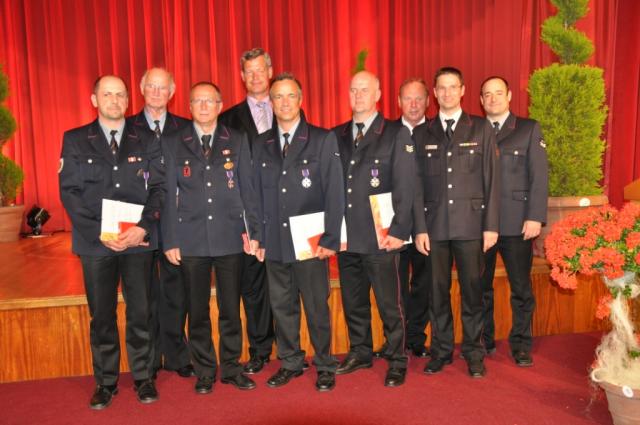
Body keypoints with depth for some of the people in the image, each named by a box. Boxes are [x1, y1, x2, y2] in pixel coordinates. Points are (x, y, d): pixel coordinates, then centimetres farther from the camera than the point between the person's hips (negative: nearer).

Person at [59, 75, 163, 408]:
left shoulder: (145, 142, 8)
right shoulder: (75, 140, 6)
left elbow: (158, 188, 2)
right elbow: (69, 193, -1)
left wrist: (142, 227, -13)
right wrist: (100, 233, -12)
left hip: (139, 240, 0)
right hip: (96, 242, 0)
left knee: (140, 312, 6)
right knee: (101, 316, 8)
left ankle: (143, 377, 20)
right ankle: (105, 382, 22)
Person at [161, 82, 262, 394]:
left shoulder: (237, 141, 6)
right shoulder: (173, 144, 5)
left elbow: (247, 190, 5)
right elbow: (169, 195, 3)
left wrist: (253, 232, 1)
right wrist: (170, 240, 0)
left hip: (230, 238, 0)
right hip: (191, 240, 0)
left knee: (230, 309, 8)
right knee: (198, 311, 9)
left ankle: (231, 368, 25)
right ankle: (204, 371, 25)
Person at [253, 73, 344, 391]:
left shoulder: (323, 139, 0)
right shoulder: (261, 144, 11)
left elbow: (334, 193, -4)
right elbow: (258, 193, 10)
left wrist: (330, 239, -10)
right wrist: (258, 236, 4)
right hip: (274, 242, 4)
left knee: (317, 307, 5)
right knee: (282, 306, 12)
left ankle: (324, 366, 23)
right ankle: (290, 362, 30)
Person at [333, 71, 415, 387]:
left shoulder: (397, 134, 0)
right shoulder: (336, 136, 12)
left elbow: (405, 188, -6)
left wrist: (398, 231, -12)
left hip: (380, 238, -4)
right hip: (345, 237, 4)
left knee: (389, 304, 3)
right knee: (352, 302, 14)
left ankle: (397, 361, 20)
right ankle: (360, 353, 32)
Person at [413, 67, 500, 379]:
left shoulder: (481, 128, 6)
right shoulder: (421, 133, 9)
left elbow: (491, 178, 3)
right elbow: (417, 183, 6)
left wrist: (491, 225, -3)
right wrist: (420, 227, -1)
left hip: (470, 224, -1)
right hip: (435, 225, 1)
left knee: (472, 291, 5)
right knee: (438, 291, 7)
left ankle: (473, 352, 20)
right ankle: (441, 350, 21)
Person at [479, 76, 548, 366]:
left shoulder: (529, 129, 7)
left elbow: (539, 175, 0)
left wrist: (535, 217, -9)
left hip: (516, 222, -1)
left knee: (521, 288, 4)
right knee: (480, 287, 9)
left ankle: (521, 345, 18)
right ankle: (483, 341, 23)